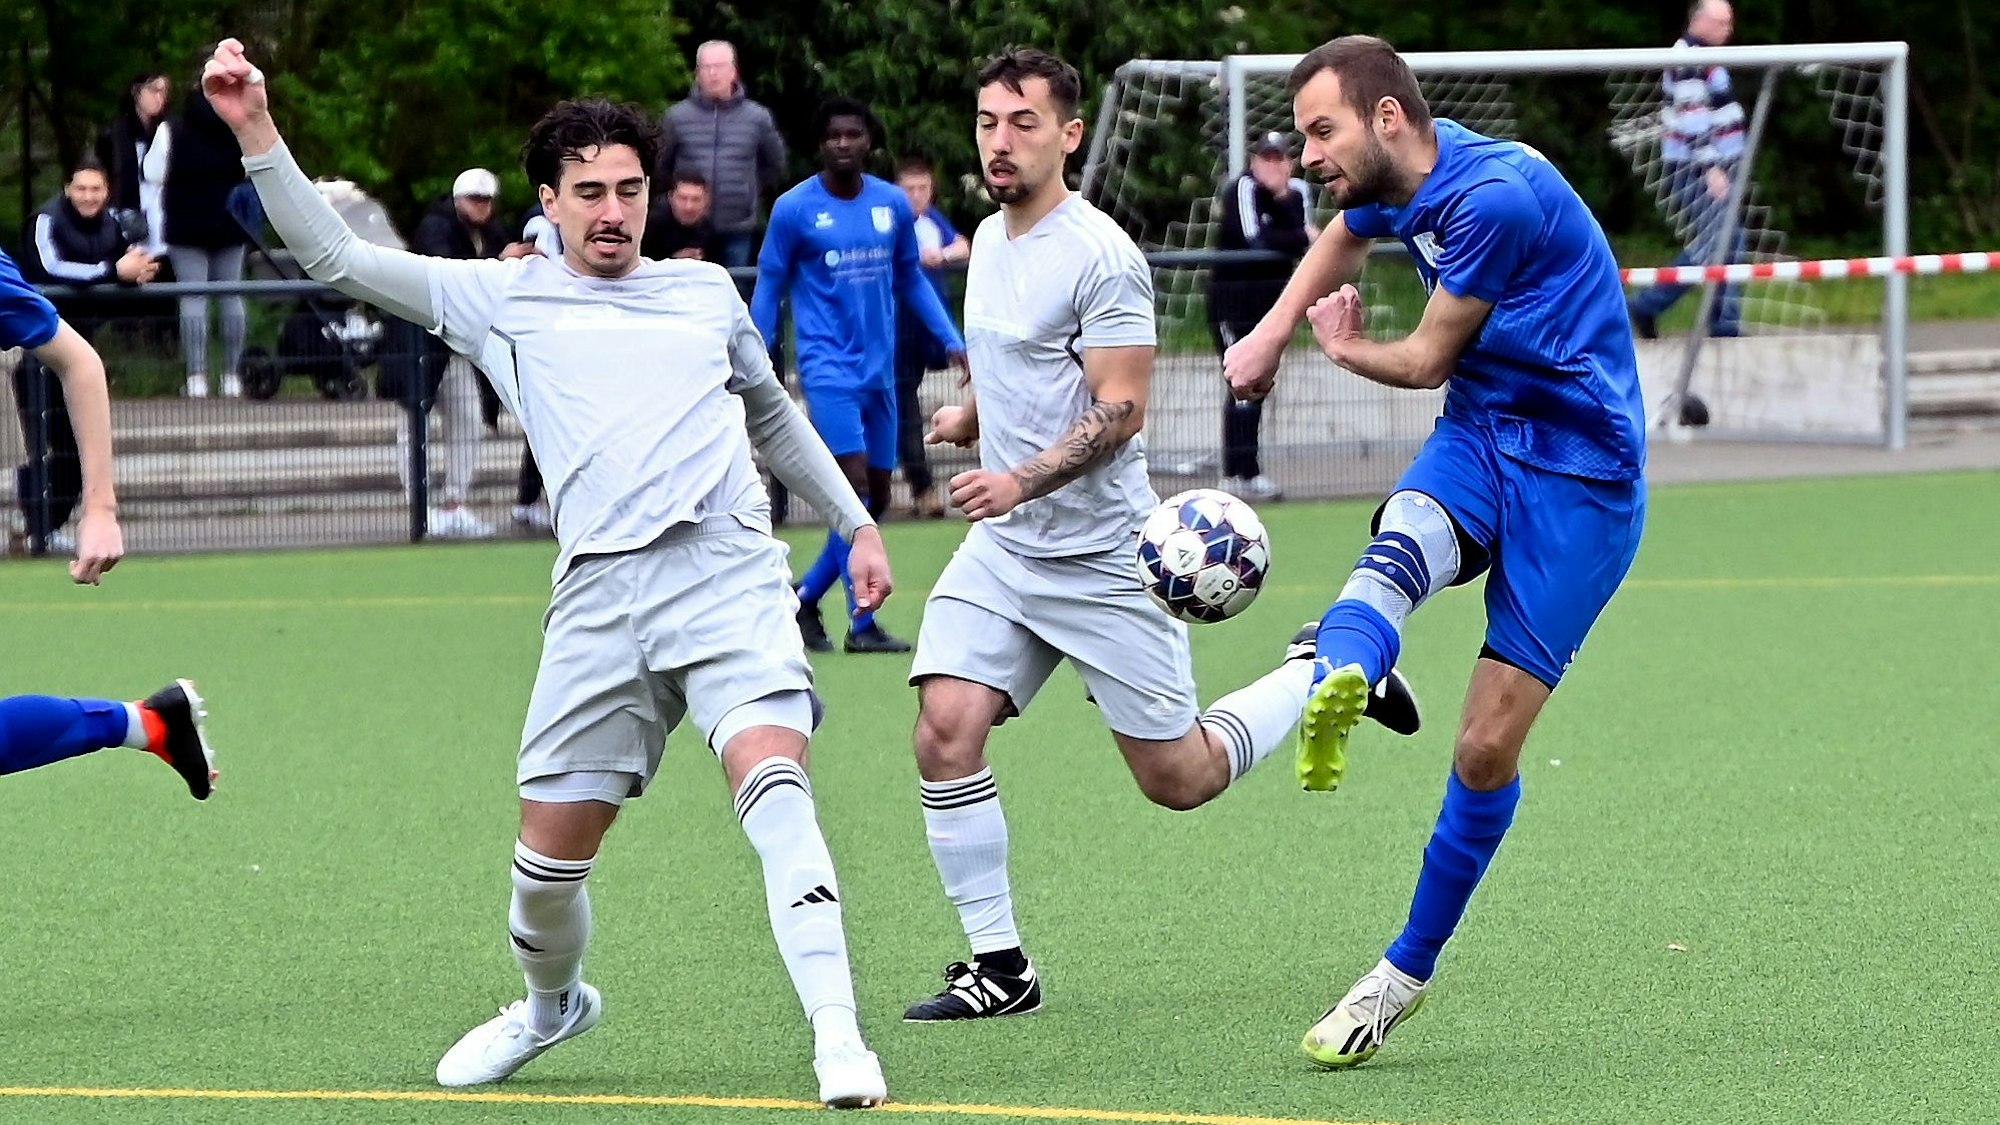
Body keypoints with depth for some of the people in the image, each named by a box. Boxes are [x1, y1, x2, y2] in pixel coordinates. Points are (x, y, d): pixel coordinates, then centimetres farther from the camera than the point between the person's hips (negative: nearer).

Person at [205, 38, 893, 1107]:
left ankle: (837, 1037, -27)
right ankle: (551, 1002, 35)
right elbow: (337, 257, 10)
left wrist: (856, 522, 33)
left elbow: (773, 414, 36)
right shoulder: (503, 298, 14)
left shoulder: (707, 291, 20)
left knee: (771, 778, -23)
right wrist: (256, 130, 1)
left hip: (731, 575, 0)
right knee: (552, 841, 2)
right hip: (600, 597, 0)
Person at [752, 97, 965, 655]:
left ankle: (804, 598, 23)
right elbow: (769, 288, 2)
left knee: (875, 500, 7)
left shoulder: (893, 204, 5)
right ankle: (862, 624, -12)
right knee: (855, 485, -15)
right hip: (828, 366, -5)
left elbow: (911, 278, 16)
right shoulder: (794, 209, -5)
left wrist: (951, 340, 8)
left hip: (880, 371, 5)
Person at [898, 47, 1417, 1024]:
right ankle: (997, 966, -5)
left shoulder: (1100, 256, -15)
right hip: (1002, 548, 7)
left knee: (1181, 780, 2)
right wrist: (974, 415, 22)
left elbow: (1119, 409, -21)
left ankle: (1320, 674, 29)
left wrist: (1021, 480, -32)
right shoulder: (990, 240, 10)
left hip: (1103, 557, -7)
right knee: (945, 730, -14)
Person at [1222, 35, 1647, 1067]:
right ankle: (1334, 689, -66)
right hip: (1477, 437, 6)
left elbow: (1427, 360, -7)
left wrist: (1342, 347, 11)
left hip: (1581, 475, -6)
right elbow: (1344, 236, 34)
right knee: (1402, 544, -33)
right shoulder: (1391, 185, 5)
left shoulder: (1496, 197, -22)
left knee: (1487, 749, -6)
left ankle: (1406, 971, 11)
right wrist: (1272, 332, 25)